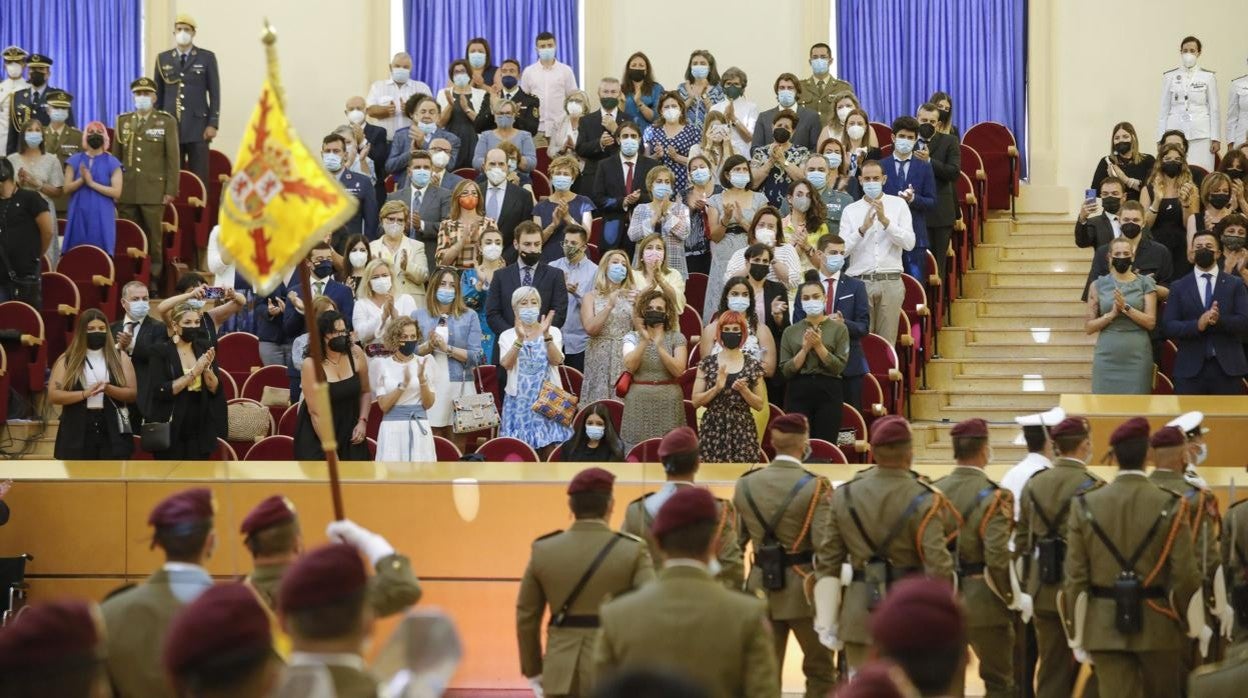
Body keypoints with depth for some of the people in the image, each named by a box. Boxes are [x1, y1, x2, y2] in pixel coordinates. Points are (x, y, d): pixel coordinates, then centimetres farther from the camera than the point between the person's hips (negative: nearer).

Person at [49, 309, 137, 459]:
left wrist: (108, 389, -17)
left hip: (112, 432, 1)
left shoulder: (119, 358, 8)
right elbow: (53, 395, -3)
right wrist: (85, 393, -18)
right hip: (78, 432, 0)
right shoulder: (67, 360, 5)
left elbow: (133, 393, 3)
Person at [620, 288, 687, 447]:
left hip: (668, 403, 0)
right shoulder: (632, 337, 5)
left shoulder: (677, 338, 3)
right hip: (639, 402, 0)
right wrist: (644, 341, -20)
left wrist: (659, 346, -21)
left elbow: (678, 370, -11)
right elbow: (629, 366, -11)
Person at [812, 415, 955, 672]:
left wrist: (826, 623, 9)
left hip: (860, 615, 3)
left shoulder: (845, 496, 1)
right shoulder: (922, 501, -12)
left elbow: (827, 561, 3)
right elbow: (938, 566, -15)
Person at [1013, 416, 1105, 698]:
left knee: (1052, 670, 9)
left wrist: (1027, 585, 16)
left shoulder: (1033, 484, 4)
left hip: (1044, 591, 5)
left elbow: (1022, 539, 8)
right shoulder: (1094, 487, -13)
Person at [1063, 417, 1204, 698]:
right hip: (1157, 626, -1)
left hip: (1105, 629, 1)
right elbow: (1185, 575, -9)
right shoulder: (1171, 506, -8)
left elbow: (1076, 576, -2)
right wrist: (1194, 627, 5)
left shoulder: (1086, 506, -2)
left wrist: (1077, 636, 5)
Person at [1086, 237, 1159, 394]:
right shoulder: (1098, 285, 6)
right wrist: (1112, 313, -11)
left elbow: (1151, 322, -2)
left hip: (1137, 357, -1)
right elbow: (1088, 327, 4)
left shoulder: (1145, 283, 4)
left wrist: (1126, 307, -14)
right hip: (1107, 357, 1)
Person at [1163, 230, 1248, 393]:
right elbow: (1168, 326, -1)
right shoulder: (1179, 287, 8)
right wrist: (1197, 325, -19)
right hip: (1190, 368, 0)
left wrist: (1219, 320, -21)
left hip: (1227, 367, 0)